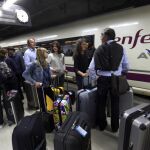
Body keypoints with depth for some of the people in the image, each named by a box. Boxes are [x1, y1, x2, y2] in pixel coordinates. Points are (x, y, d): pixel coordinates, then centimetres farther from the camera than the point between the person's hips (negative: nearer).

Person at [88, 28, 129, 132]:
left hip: (103, 79, -1)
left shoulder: (99, 49, -7)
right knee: (115, 103, 16)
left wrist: (94, 79, 5)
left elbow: (91, 68, -10)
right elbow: (126, 66, 4)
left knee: (101, 103, 15)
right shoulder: (121, 48, -1)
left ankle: (102, 125, 31)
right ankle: (115, 127, 29)